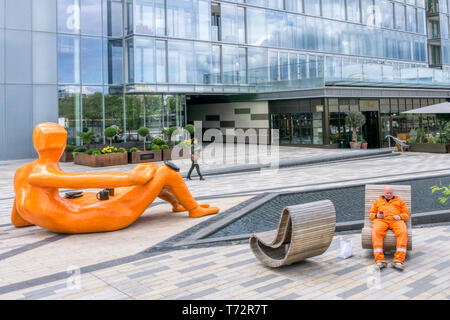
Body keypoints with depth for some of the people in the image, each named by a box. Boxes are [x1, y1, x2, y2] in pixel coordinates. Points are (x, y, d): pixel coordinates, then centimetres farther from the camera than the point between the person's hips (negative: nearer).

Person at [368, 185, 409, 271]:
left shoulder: (399, 201, 28)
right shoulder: (378, 201, 28)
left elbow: (406, 214, 20)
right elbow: (371, 213, 22)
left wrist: (400, 216, -4)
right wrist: (377, 215, -3)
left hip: (396, 221, 0)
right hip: (381, 220, 0)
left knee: (403, 232, -35)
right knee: (376, 232, -36)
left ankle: (398, 260, -43)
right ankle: (380, 260, -45)